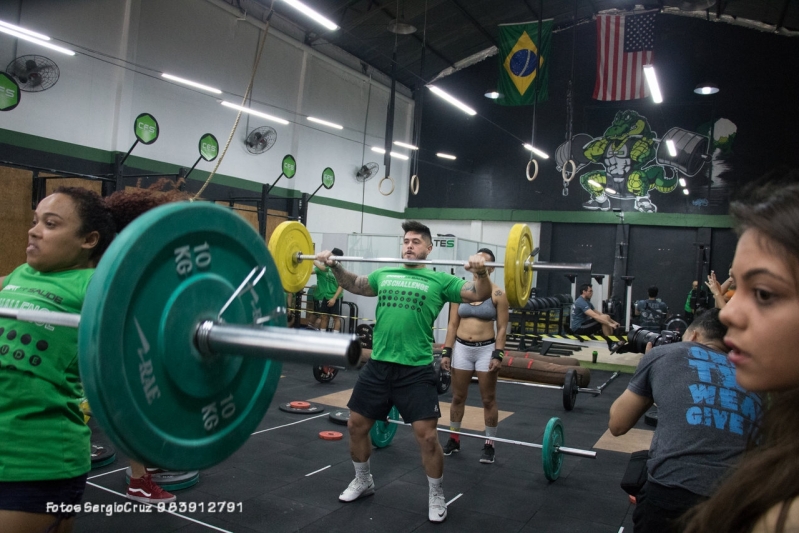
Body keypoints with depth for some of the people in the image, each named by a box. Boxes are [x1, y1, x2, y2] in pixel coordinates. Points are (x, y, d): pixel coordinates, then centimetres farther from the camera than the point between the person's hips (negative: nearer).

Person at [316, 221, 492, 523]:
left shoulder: (439, 280, 1)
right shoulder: (385, 275, 14)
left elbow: (480, 295, -5)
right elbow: (354, 285, 30)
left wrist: (480, 272, -24)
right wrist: (334, 266, 17)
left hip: (415, 371, -5)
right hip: (377, 366, 5)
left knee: (427, 436, -5)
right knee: (356, 425, 13)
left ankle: (436, 497, 18)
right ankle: (363, 482, 37)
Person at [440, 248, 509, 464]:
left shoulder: (498, 294, -6)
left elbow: (502, 328, -6)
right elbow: (452, 324, 3)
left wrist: (498, 355, -13)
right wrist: (446, 352, -1)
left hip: (486, 349, -3)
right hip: (461, 348, 3)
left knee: (488, 400, 6)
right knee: (458, 397, 12)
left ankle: (489, 444, 18)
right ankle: (454, 439, 27)